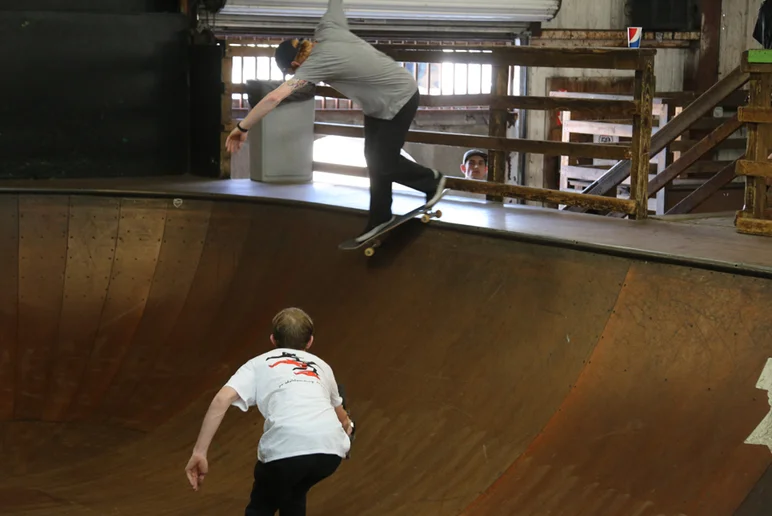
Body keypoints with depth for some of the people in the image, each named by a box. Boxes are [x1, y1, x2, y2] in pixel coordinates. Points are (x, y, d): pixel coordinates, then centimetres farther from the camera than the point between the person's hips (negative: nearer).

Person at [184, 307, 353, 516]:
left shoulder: (259, 364, 24)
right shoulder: (321, 365, 34)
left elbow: (222, 400, 5)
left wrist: (199, 453, 4)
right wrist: (346, 426, 76)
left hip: (286, 446, -3)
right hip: (331, 447, 3)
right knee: (293, 499, 34)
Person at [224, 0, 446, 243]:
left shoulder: (314, 65, -30)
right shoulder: (327, 29, -10)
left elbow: (274, 97, -38)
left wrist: (242, 128, -31)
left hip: (400, 100, -9)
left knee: (384, 164, 0)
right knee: (374, 158, 13)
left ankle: (432, 180, 25)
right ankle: (381, 216, 25)